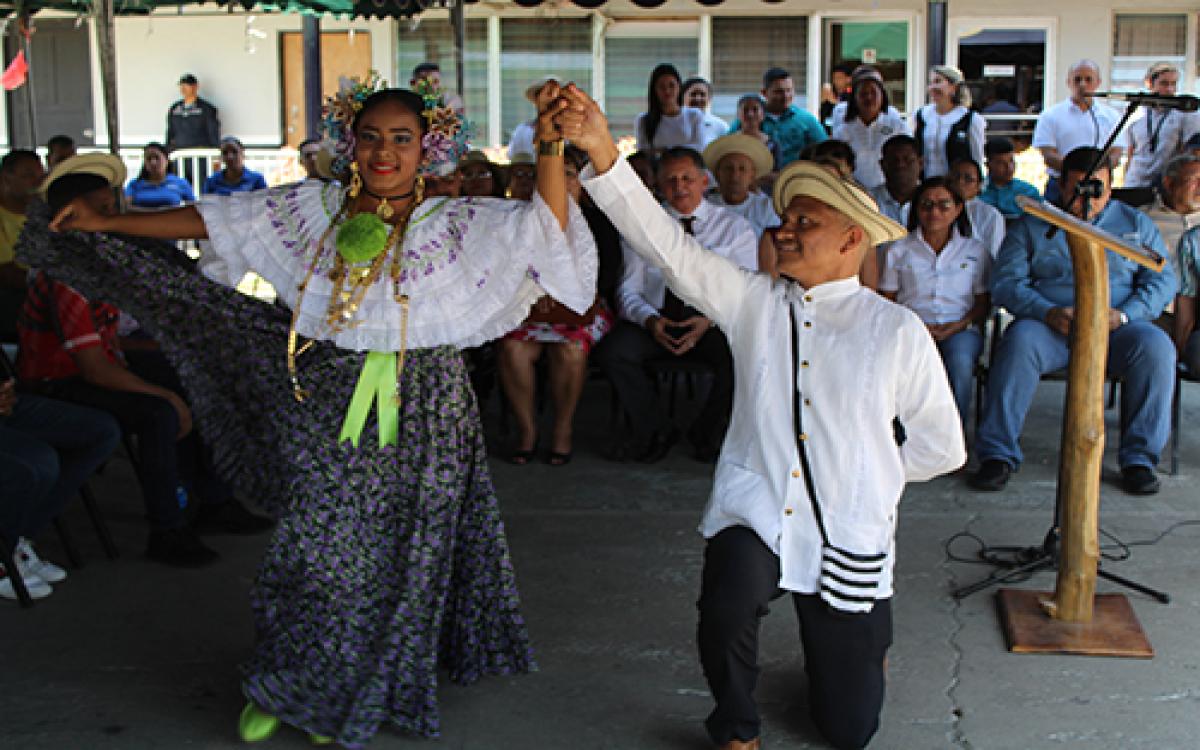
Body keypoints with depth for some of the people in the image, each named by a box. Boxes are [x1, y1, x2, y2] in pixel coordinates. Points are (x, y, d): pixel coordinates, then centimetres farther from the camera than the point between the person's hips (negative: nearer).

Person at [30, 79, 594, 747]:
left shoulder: (455, 225, -4)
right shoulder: (313, 210, 3)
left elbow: (546, 226, -15)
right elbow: (209, 220, 7)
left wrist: (549, 144, -29)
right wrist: (103, 224, 9)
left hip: (420, 416, -1)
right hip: (327, 409, 1)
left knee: (399, 555, 9)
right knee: (316, 548, 6)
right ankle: (284, 688, 31)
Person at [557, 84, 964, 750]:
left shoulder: (898, 332, -2)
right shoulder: (754, 301, 3)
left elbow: (941, 447, 7)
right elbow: (666, 244, -8)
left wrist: (874, 477, 11)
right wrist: (601, 152, -18)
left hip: (847, 537, 0)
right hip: (753, 518, 1)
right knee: (727, 603, -35)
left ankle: (862, 636, 45)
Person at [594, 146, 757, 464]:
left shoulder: (735, 228, 7)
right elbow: (629, 289, 5)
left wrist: (709, 320, -20)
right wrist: (650, 320, -17)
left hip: (713, 323, -1)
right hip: (655, 320, 1)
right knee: (611, 351, -27)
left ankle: (708, 434, -4)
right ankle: (655, 432, -5)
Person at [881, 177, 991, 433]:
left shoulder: (976, 251, 17)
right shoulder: (898, 250, 15)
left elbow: (983, 303, 12)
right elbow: (887, 299, 10)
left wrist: (958, 325, -8)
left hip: (960, 329, 0)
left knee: (960, 361, -36)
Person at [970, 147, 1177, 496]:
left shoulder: (1136, 223, 17)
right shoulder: (1032, 224, 12)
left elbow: (1162, 281, 9)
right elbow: (1006, 282, 1)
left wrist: (1123, 315, -11)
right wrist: (1048, 312, -17)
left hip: (1117, 328, 1)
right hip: (1049, 325, -1)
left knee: (1156, 346, -30)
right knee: (1019, 341, -34)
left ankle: (1139, 457, -21)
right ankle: (997, 454, -31)